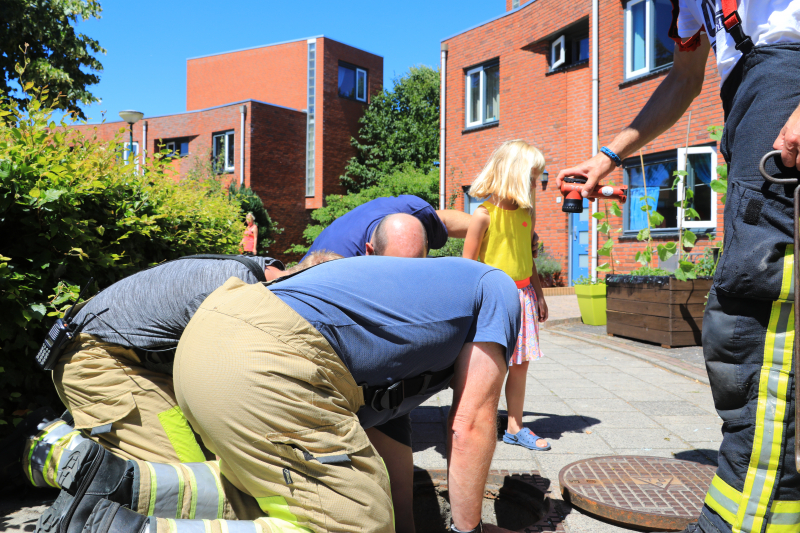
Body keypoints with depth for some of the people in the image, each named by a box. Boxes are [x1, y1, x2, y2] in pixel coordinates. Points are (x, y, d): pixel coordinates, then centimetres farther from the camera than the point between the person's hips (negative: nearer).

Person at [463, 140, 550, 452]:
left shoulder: (527, 213, 10)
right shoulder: (484, 214, -10)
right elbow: (468, 264, -9)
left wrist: (539, 295, 19)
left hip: (522, 295, 6)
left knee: (520, 363, 9)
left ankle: (515, 428, 21)